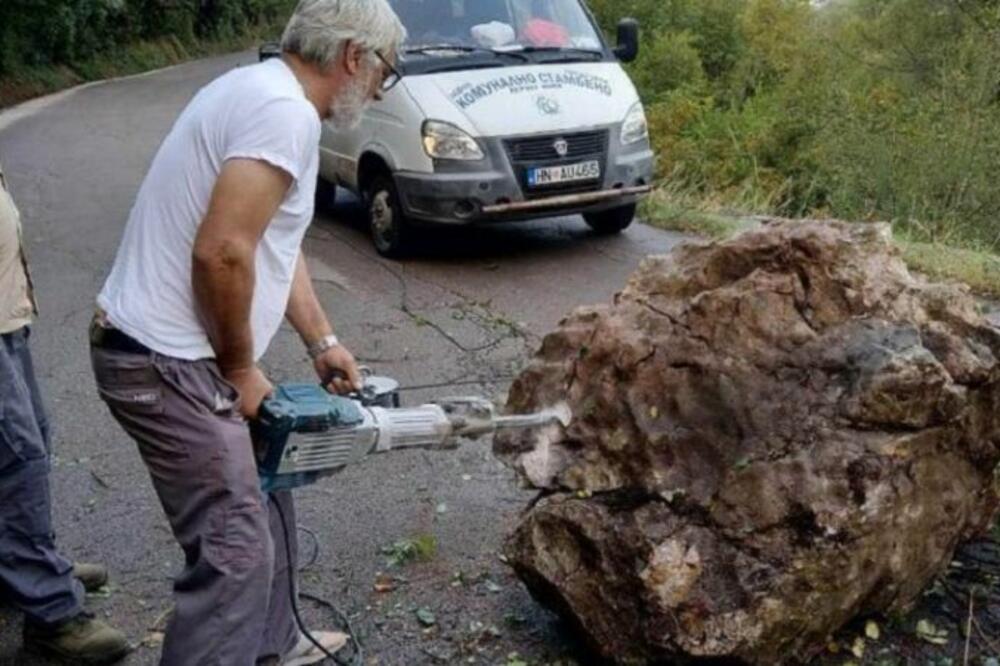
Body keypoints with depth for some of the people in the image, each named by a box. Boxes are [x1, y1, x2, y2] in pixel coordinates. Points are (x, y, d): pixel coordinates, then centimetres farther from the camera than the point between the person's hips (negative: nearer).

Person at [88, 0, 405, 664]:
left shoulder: (263, 92, 14)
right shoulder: (286, 112, -20)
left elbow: (275, 244, 20)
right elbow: (222, 253, -28)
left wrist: (322, 342, 17)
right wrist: (241, 368, -14)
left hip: (172, 352, 11)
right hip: (167, 365, -11)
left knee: (264, 496, 23)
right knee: (236, 550, -5)